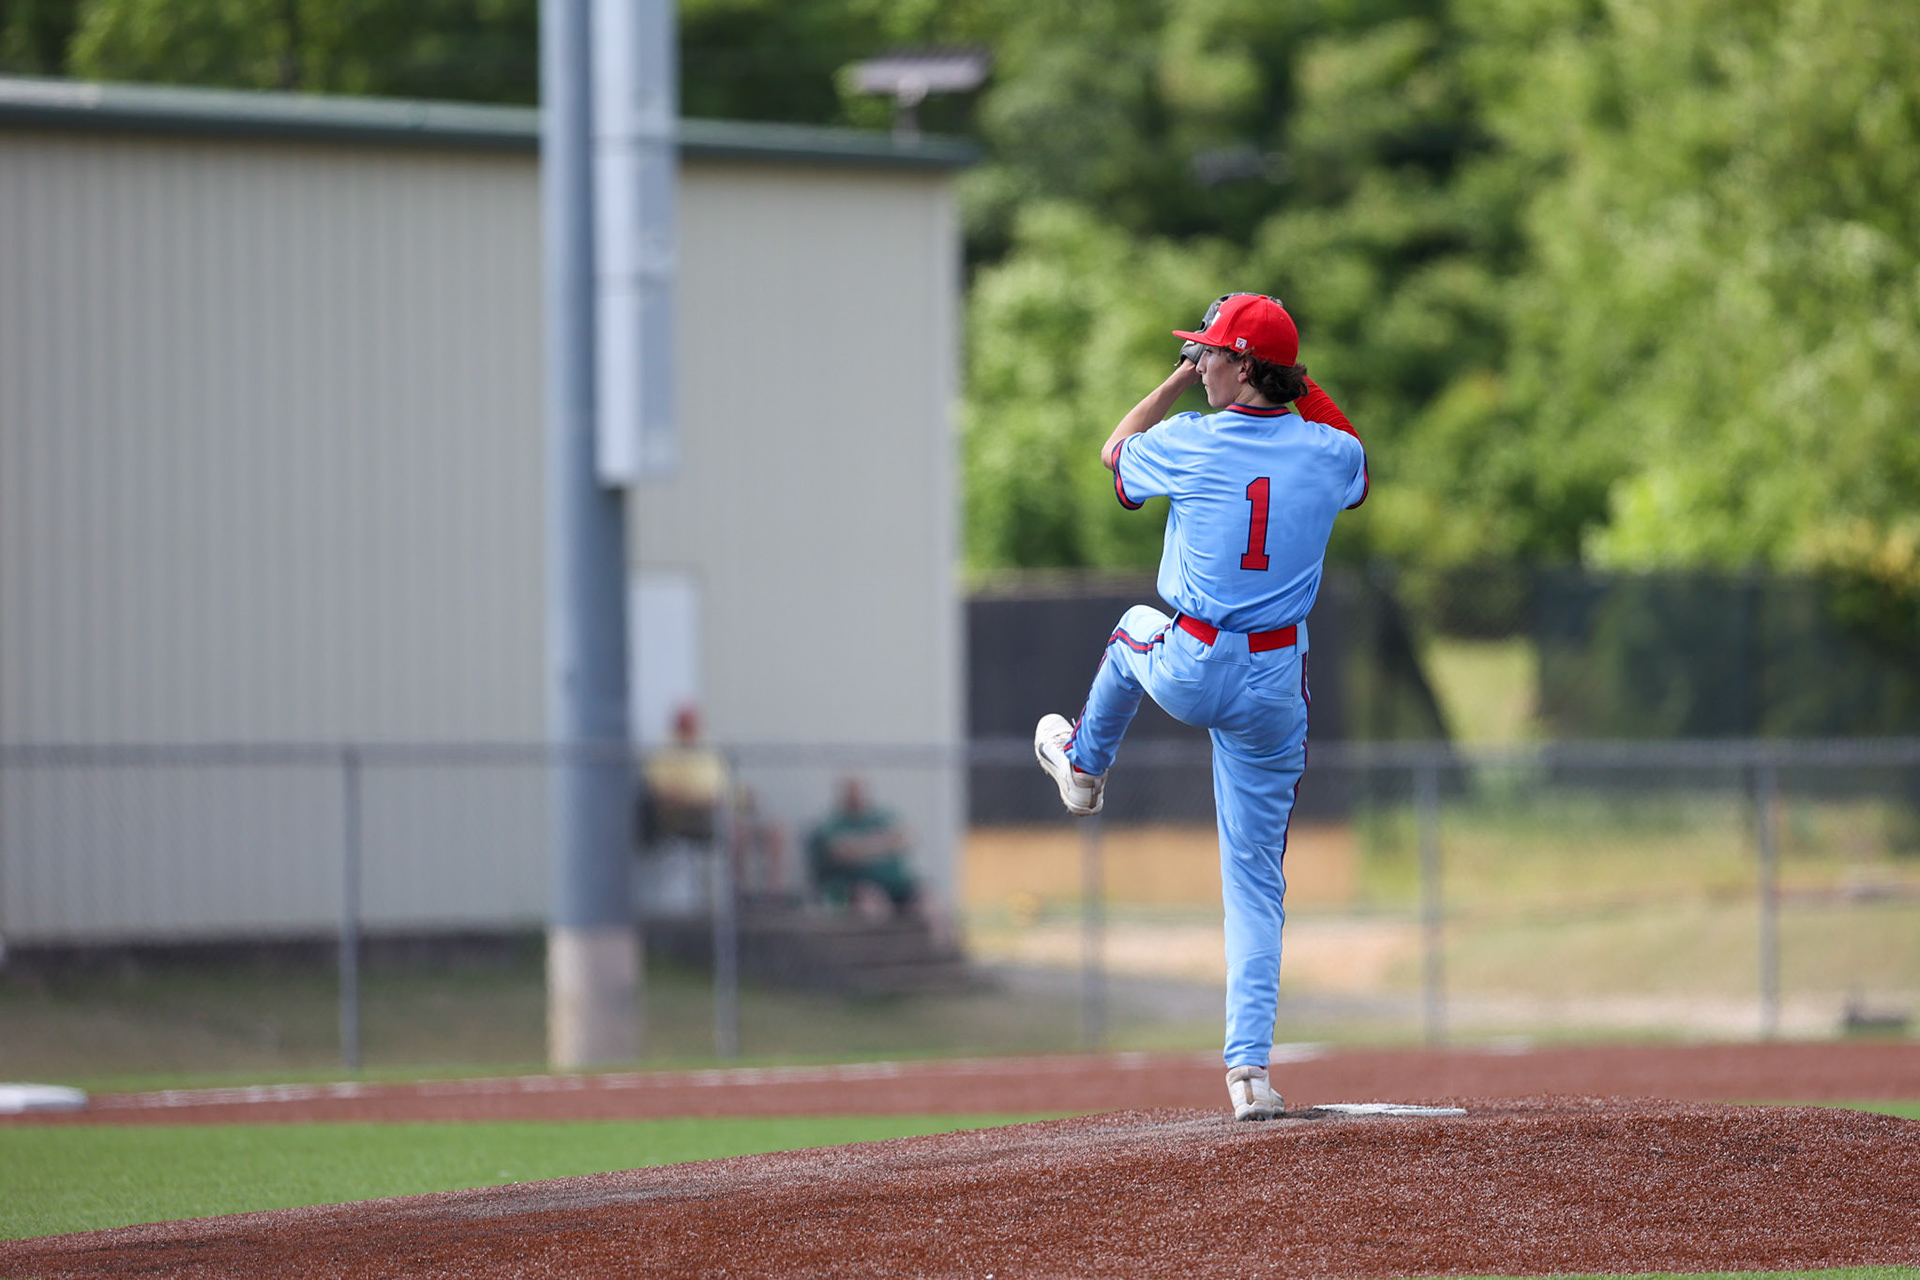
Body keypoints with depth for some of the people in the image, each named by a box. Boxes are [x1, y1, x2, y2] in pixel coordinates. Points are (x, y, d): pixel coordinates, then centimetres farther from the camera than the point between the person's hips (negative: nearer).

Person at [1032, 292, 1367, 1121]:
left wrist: (1181, 378, 19)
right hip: (1275, 687, 2)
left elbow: (1114, 451, 15)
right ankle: (1249, 1068, -5)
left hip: (1188, 674, -2)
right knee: (1257, 881, 5)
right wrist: (1301, 385, 23)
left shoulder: (1188, 443, -9)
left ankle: (1084, 762, 61)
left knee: (1134, 630, 37)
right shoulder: (1330, 453, -2)